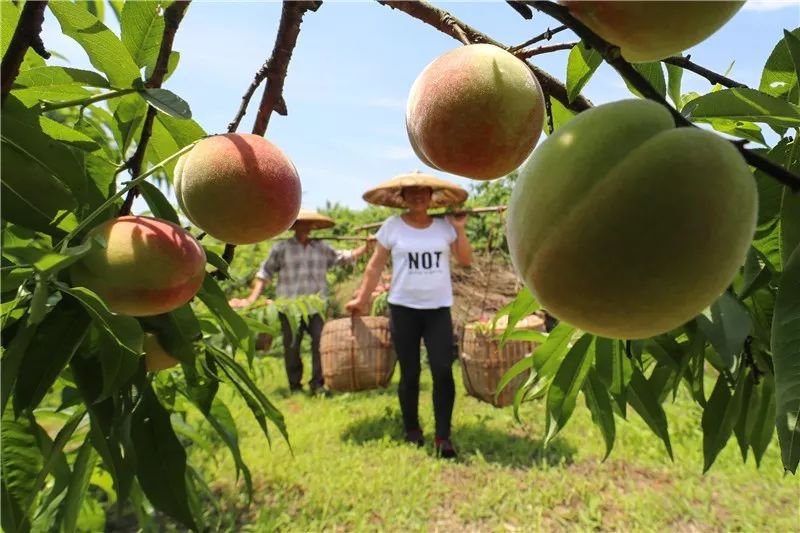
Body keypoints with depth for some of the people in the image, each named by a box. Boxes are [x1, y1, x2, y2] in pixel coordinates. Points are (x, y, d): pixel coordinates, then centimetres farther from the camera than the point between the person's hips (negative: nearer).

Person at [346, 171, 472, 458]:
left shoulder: (444, 226, 4)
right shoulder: (392, 226, -1)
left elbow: (466, 260, 3)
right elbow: (375, 265, 3)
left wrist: (459, 229, -7)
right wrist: (362, 299, 2)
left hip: (439, 309, 1)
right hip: (403, 308, -1)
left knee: (443, 371, -6)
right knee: (409, 373, 8)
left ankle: (443, 436, 8)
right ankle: (412, 431, 27)